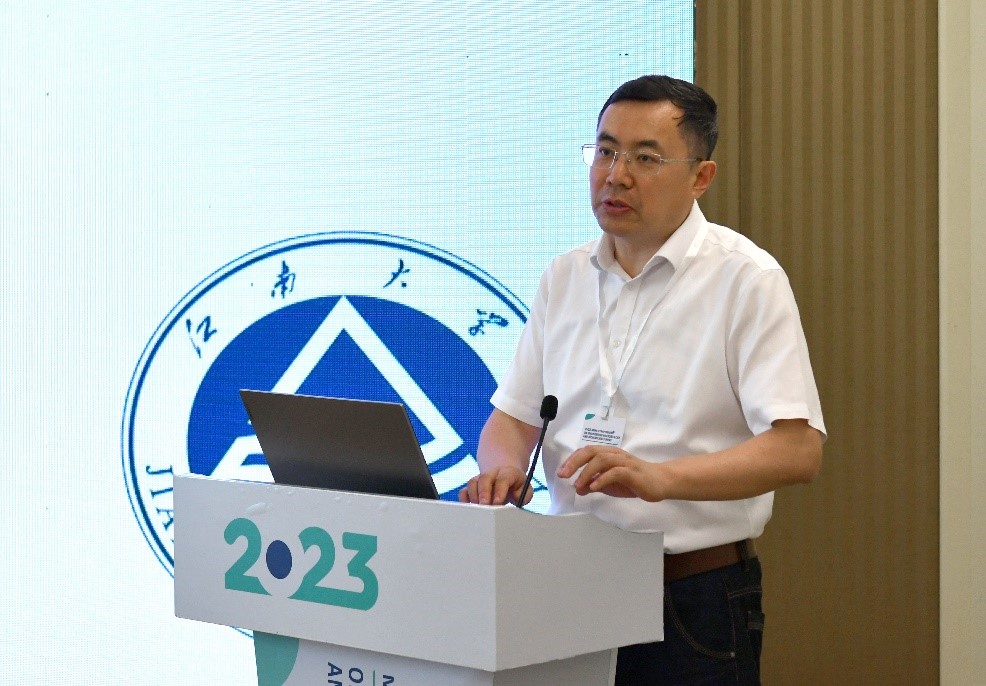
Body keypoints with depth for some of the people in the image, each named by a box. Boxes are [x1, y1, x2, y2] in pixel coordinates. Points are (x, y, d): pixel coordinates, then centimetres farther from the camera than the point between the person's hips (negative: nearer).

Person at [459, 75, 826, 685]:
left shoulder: (747, 279, -7)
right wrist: (503, 468, -10)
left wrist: (660, 478, -29)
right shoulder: (565, 279, 11)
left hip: (696, 600, -5)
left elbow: (798, 449, -16)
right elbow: (514, 414, 13)